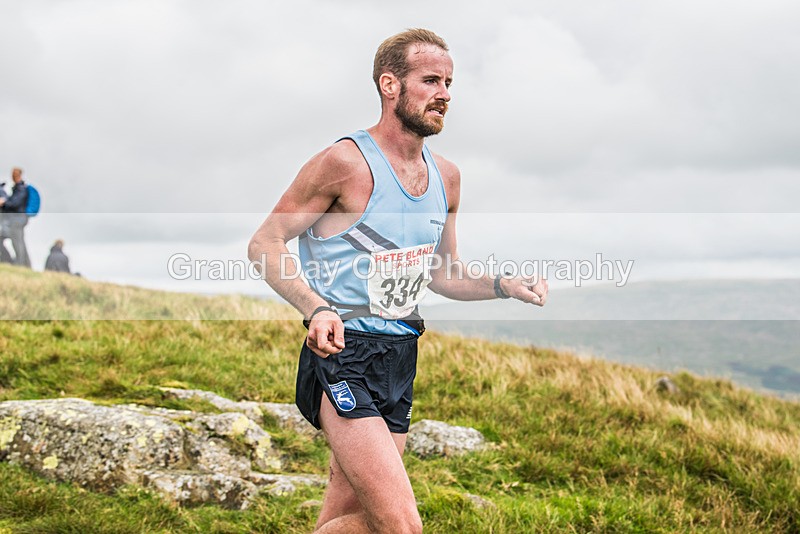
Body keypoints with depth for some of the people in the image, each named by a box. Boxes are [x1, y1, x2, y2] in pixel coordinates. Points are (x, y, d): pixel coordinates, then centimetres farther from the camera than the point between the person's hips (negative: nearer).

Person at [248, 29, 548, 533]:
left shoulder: (446, 176, 11)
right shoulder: (346, 162, -11)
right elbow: (264, 244, -9)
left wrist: (504, 285, 4)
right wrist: (316, 307, -24)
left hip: (401, 360, 8)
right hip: (343, 356, -7)